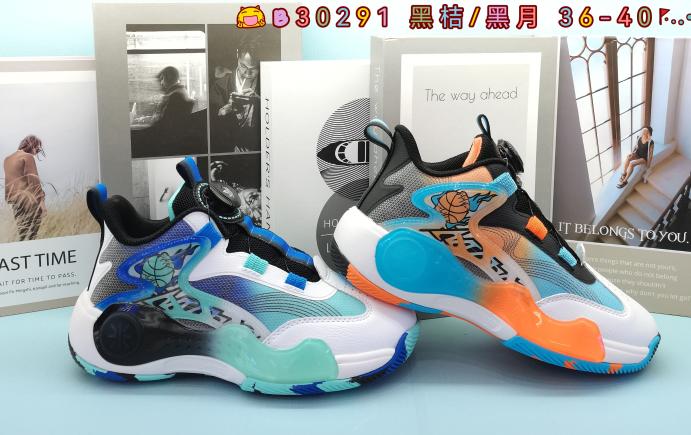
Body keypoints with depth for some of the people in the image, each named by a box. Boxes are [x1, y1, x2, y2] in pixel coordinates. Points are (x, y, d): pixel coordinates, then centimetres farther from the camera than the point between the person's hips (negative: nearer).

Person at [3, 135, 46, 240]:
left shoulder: (7, 159, 15)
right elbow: (33, 181, -15)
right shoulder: (28, 157, -8)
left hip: (14, 200, 8)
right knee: (30, 235, -5)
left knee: (22, 234, 12)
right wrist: (41, 202, -15)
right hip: (28, 201, -8)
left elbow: (8, 181, 16)